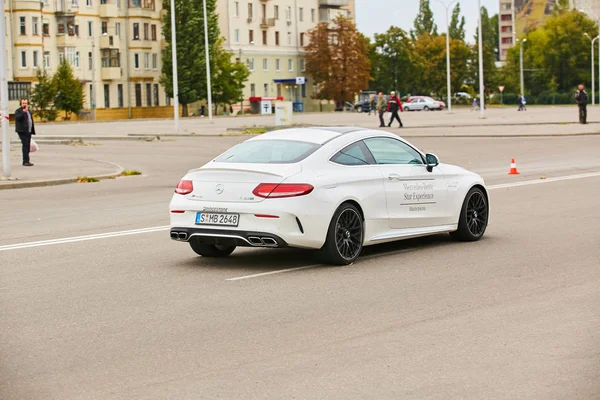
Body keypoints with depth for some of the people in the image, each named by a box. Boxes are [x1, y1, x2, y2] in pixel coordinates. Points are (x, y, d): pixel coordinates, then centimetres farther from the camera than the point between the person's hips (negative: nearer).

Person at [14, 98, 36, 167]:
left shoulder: (29, 111, 20)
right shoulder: (18, 111, -2)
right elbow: (18, 118, -22)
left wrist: (32, 131, 19)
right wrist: (24, 112, -32)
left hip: (29, 132, 7)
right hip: (22, 131, -7)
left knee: (27, 146, 6)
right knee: (25, 145, -16)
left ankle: (25, 161, 10)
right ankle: (26, 161, -20)